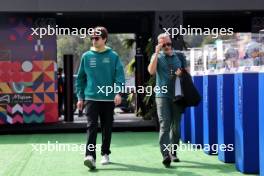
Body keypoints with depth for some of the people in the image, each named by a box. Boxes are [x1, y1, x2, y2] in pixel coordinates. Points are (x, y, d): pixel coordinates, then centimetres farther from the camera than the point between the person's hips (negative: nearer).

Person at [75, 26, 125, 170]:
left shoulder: (113, 56, 1)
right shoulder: (86, 56, 5)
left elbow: (119, 75, -4)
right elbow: (81, 77, 9)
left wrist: (118, 92, -17)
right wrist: (80, 97, 6)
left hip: (108, 98, 0)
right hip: (91, 97, 0)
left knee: (107, 128, 10)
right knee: (92, 127, -10)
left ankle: (105, 154, 25)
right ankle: (90, 155, -15)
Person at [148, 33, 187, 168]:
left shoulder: (179, 56, 10)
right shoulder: (157, 56, 5)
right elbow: (151, 71, -12)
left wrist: (181, 73, -6)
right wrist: (157, 52, -14)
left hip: (177, 96, 3)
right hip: (162, 96, -3)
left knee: (176, 126, 10)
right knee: (164, 126, -12)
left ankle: (173, 152, 23)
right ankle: (165, 155, -20)